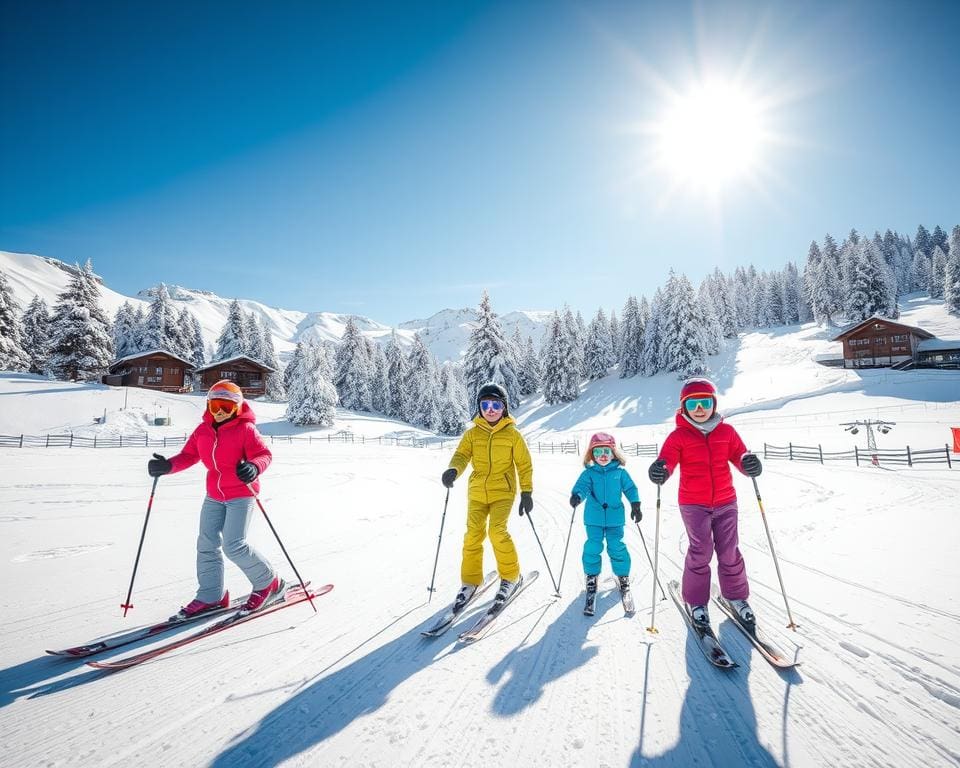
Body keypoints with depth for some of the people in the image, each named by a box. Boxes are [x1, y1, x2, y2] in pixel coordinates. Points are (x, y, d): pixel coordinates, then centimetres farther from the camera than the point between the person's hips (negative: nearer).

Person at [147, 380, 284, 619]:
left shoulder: (245, 429, -13)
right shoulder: (203, 430, 5)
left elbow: (264, 454, -20)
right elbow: (188, 456, 8)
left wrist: (254, 467, -41)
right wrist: (167, 466, -11)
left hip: (241, 494, -7)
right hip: (214, 495, 7)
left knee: (234, 546, -13)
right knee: (207, 544, 7)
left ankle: (269, 584, 7)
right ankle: (210, 597, 20)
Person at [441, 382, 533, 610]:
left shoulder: (512, 434, -2)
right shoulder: (472, 434, 3)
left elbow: (524, 464, 3)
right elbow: (462, 454, -6)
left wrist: (527, 492, -1)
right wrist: (454, 470, -29)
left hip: (503, 491, -3)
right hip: (477, 491, 3)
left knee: (497, 531, -17)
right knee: (473, 534, 0)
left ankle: (511, 576, 6)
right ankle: (470, 580, 18)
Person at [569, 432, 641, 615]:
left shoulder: (620, 472, 2)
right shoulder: (589, 473, -1)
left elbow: (630, 488, 5)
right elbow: (582, 485, -16)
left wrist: (635, 505, -7)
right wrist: (577, 495, -37)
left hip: (615, 518, 0)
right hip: (594, 519, 0)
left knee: (617, 547, 4)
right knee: (592, 547, 1)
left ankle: (623, 576, 25)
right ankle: (591, 576, 20)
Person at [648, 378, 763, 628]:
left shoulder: (726, 431, 3)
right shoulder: (679, 436, -7)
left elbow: (738, 455, 4)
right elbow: (668, 459, -17)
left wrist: (749, 462, -20)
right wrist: (660, 470, -40)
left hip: (725, 502, 3)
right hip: (693, 504, -3)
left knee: (729, 551, 10)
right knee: (701, 551, -4)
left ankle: (736, 595, 33)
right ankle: (696, 601, 15)